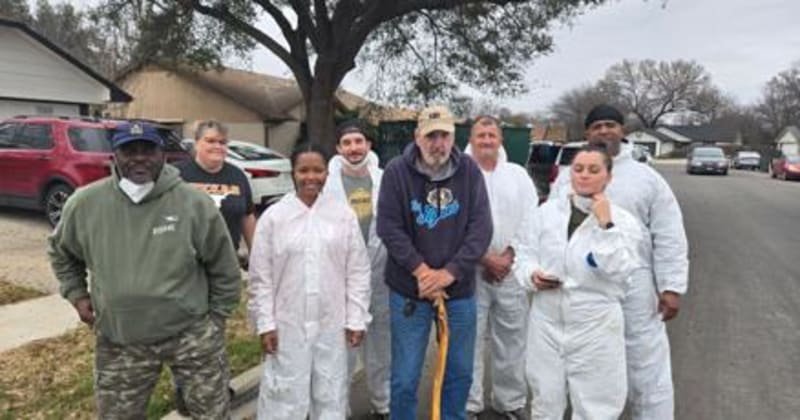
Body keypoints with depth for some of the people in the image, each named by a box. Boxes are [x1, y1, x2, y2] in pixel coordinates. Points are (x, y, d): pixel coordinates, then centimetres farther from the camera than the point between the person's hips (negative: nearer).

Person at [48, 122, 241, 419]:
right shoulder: (85, 204, -5)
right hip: (119, 343, 2)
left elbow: (224, 272, -2)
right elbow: (61, 252, 17)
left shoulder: (195, 204, -11)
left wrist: (215, 319, 1)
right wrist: (77, 294, 8)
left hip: (190, 334, -2)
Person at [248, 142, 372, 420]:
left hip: (332, 324, 2)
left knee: (331, 394, 16)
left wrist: (356, 319, -1)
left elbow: (358, 272, 1)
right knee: (285, 396, 7)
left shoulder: (344, 215, -1)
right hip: (288, 325, -1)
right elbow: (261, 277, -2)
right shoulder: (273, 217, -4)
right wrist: (265, 323, -4)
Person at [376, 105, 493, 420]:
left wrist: (450, 272, -16)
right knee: (405, 378, 9)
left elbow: (481, 228, -7)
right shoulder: (397, 171, -7)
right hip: (408, 291, -2)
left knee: (460, 373, 17)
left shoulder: (469, 171, -3)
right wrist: (421, 270, -17)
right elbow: (389, 227, -10)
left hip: (460, 290, 2)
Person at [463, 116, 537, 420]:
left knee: (511, 339, 10)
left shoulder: (518, 174, 7)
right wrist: (486, 258, -12)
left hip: (511, 269, 3)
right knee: (469, 339, 3)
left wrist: (508, 257, -8)